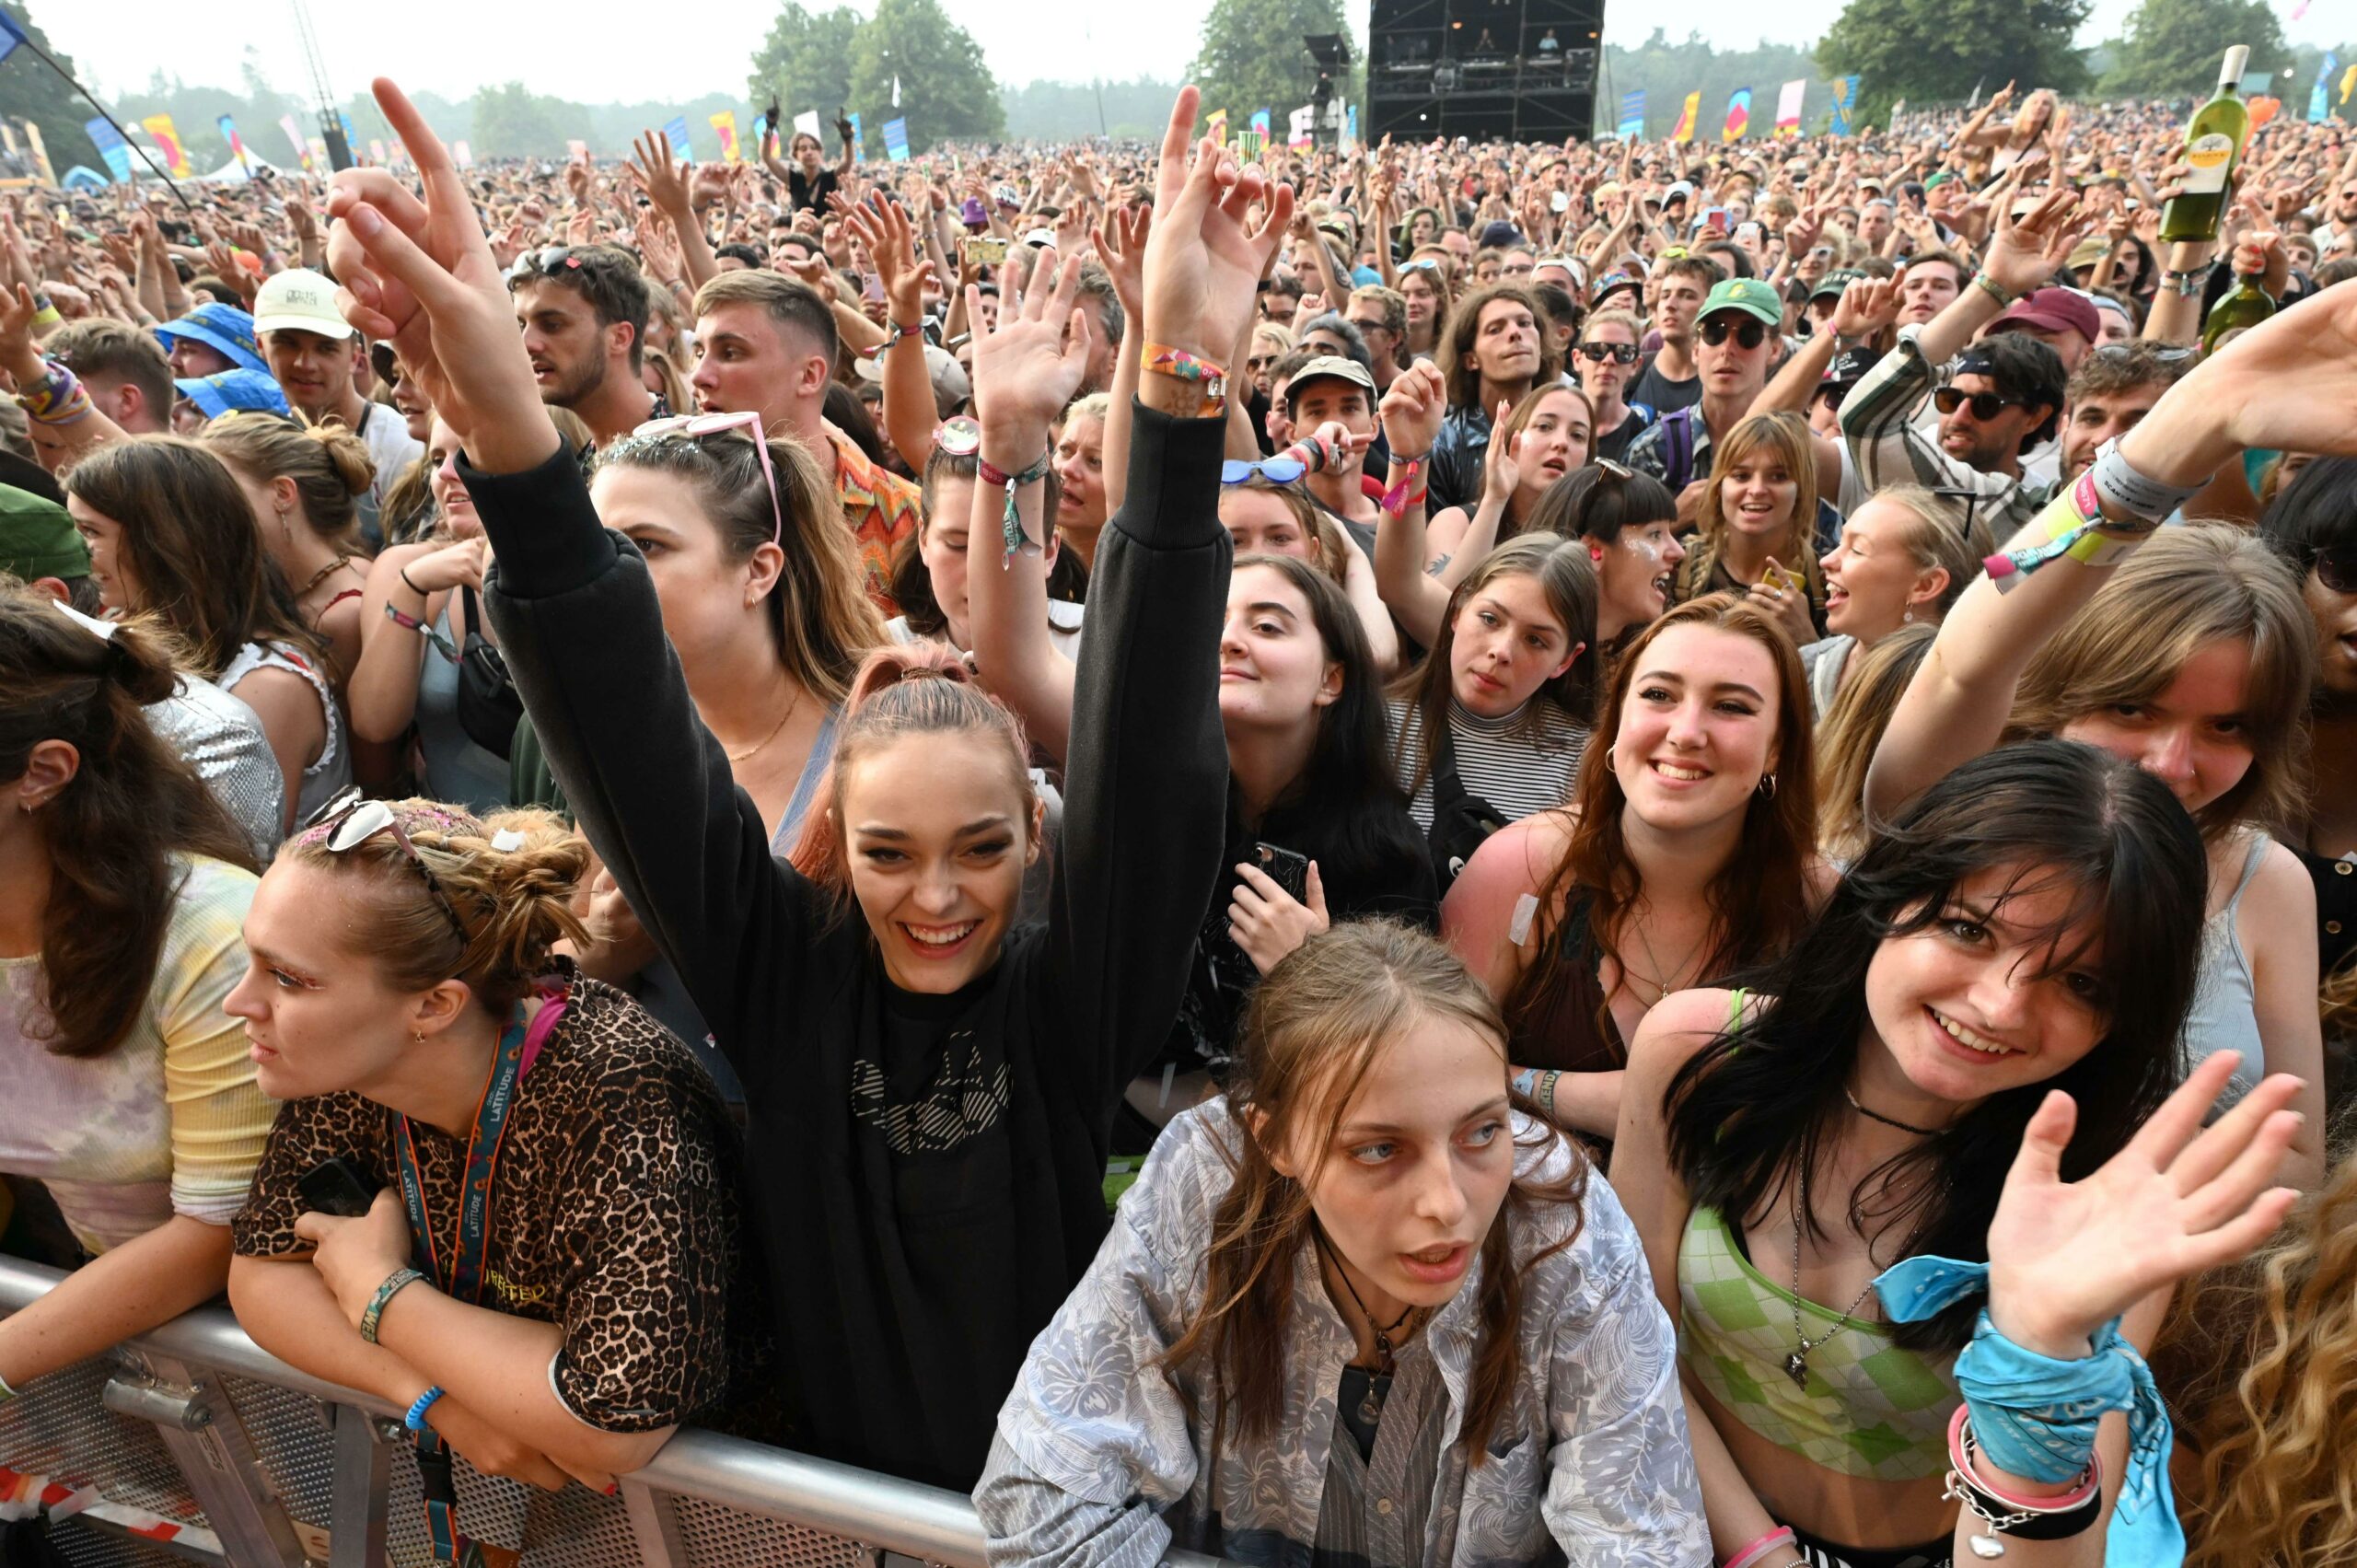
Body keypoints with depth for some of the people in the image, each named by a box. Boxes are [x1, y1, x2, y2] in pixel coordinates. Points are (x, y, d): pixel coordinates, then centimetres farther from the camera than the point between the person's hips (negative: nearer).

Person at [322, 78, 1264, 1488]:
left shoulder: (1073, 1000, -15)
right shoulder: (787, 974, -12)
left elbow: (1150, 747, -27)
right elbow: (631, 741, -22)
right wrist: (510, 436, -34)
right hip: (830, 1478, 1)